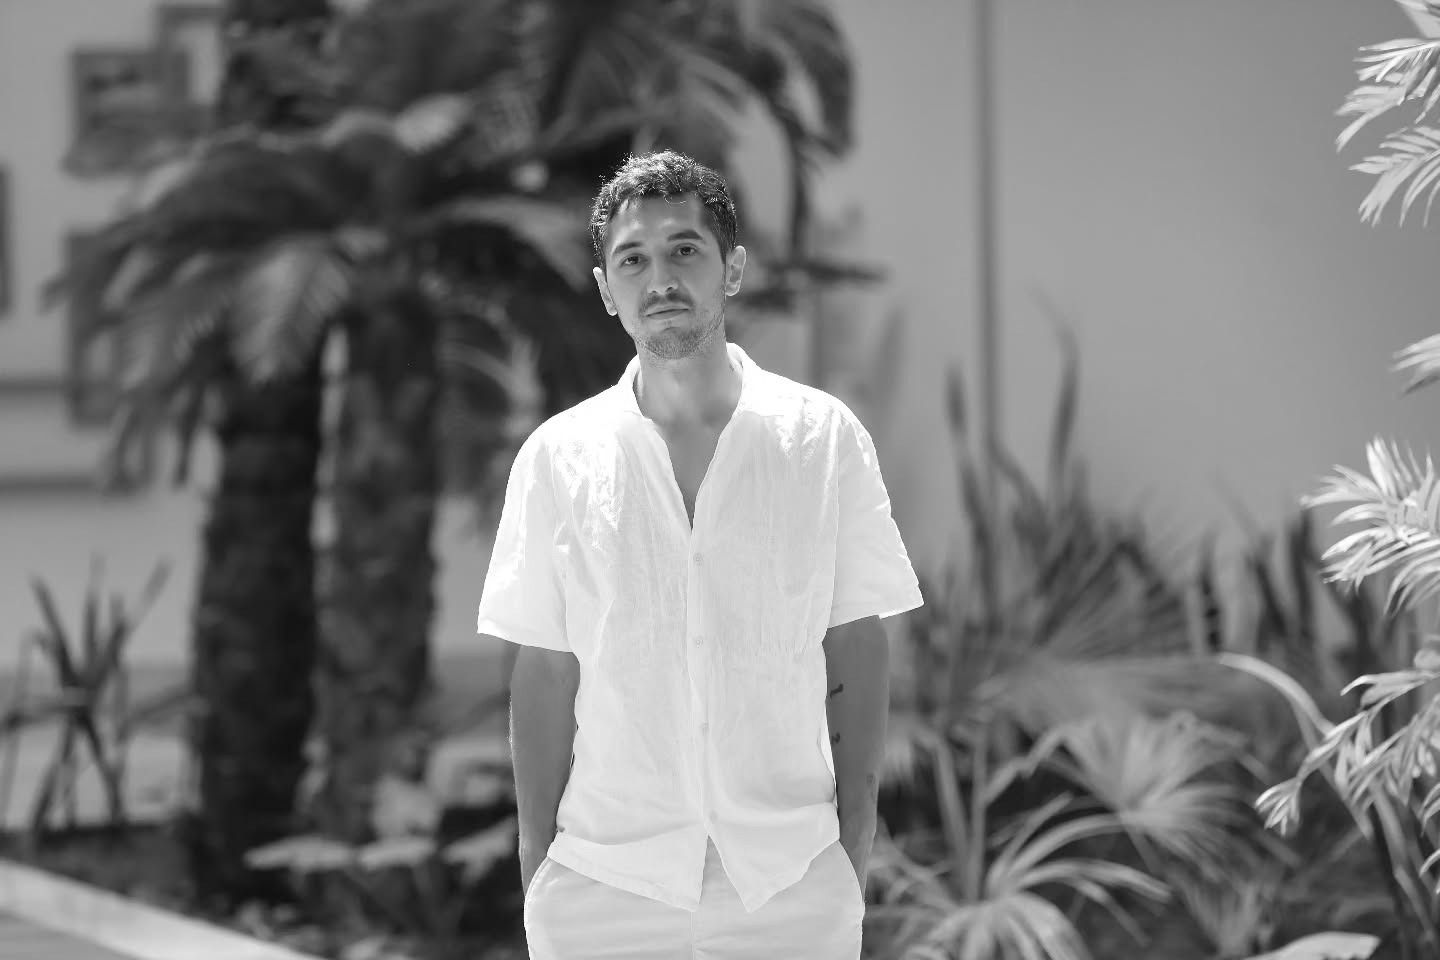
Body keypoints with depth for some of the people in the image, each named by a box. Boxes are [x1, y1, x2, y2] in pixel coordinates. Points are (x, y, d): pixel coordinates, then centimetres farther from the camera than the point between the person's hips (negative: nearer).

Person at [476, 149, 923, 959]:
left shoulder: (825, 438, 2)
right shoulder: (557, 458, 3)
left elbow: (857, 662, 4)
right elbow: (543, 679, 4)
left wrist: (856, 854, -2)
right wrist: (538, 864, -1)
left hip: (790, 886, 0)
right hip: (602, 885, 0)